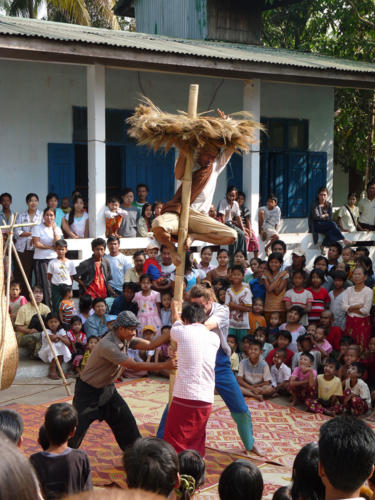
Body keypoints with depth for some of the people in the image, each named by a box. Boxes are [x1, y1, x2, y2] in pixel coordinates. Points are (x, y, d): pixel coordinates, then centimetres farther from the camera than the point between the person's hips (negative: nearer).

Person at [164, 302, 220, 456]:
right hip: (206, 399, 4)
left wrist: (175, 308, 43)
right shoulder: (214, 338, 8)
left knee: (174, 444, 3)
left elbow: (176, 322, 22)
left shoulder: (183, 332, -1)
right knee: (197, 443, 19)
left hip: (184, 397, -4)